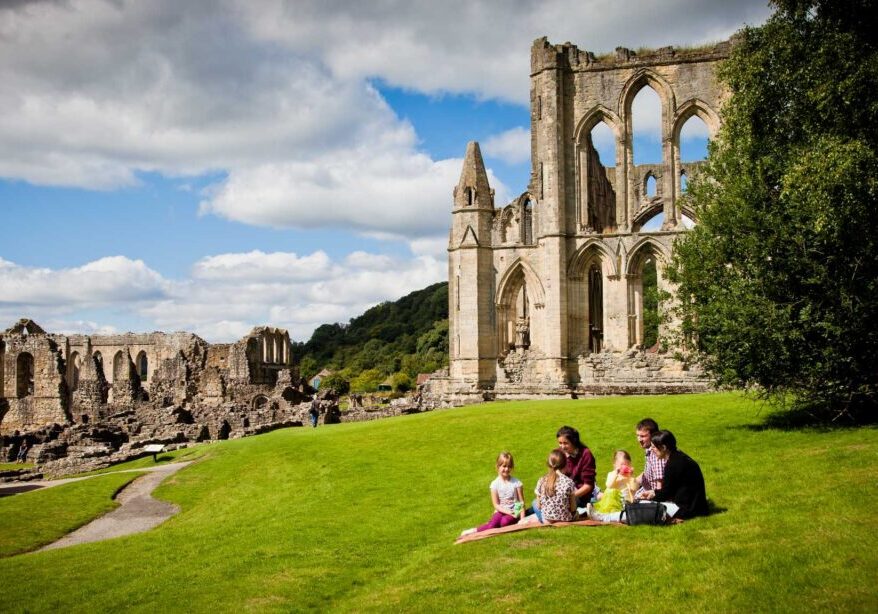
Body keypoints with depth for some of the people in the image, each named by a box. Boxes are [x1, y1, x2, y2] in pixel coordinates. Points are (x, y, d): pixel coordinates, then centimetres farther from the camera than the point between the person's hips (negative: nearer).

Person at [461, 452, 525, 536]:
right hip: (501, 511, 1)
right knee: (493, 524, -32)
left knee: (504, 522, -33)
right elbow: (496, 505, -4)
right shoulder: (495, 484, -4)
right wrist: (508, 512, -18)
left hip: (514, 512, -1)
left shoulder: (516, 482, -4)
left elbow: (522, 503, -2)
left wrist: (522, 518, -14)